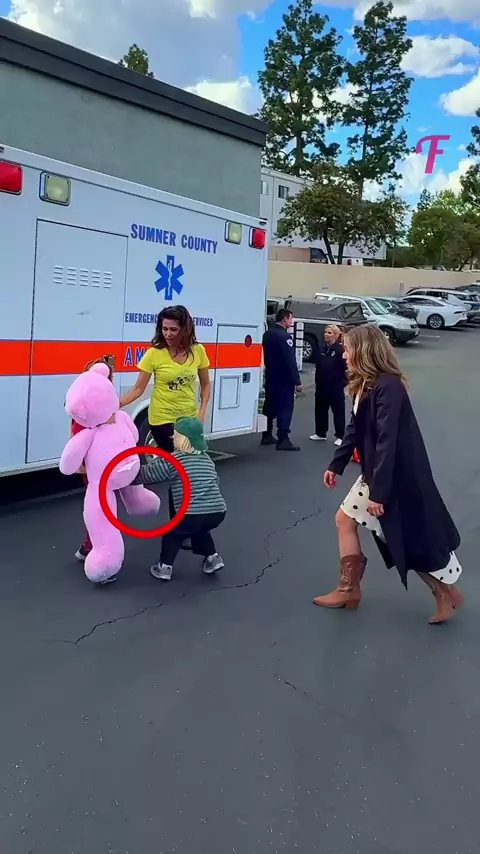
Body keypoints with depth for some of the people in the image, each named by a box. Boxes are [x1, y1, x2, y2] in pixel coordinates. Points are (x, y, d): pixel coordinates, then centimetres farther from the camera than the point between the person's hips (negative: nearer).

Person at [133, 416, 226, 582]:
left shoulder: (170, 460, 0)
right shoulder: (207, 459, 17)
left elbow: (146, 474, 9)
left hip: (192, 515, -5)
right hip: (218, 513, 5)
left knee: (172, 533, 24)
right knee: (198, 529, 35)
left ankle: (164, 567, 21)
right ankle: (212, 557, 29)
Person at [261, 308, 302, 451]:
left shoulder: (268, 334, 9)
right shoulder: (285, 336, -18)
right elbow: (290, 361, -21)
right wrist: (297, 381, -18)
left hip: (270, 377, 9)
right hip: (283, 378, -9)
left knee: (270, 406, 15)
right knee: (285, 407, -6)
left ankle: (267, 436, 22)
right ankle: (283, 440, -9)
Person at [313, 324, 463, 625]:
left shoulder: (388, 386, -24)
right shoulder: (365, 386, 6)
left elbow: (387, 441, -27)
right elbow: (355, 429, 16)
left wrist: (378, 492, -26)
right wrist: (336, 465, 19)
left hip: (400, 477, -9)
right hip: (376, 472, 9)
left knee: (416, 536, 5)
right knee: (345, 519, 12)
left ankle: (448, 591, 27)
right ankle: (349, 590, 23)